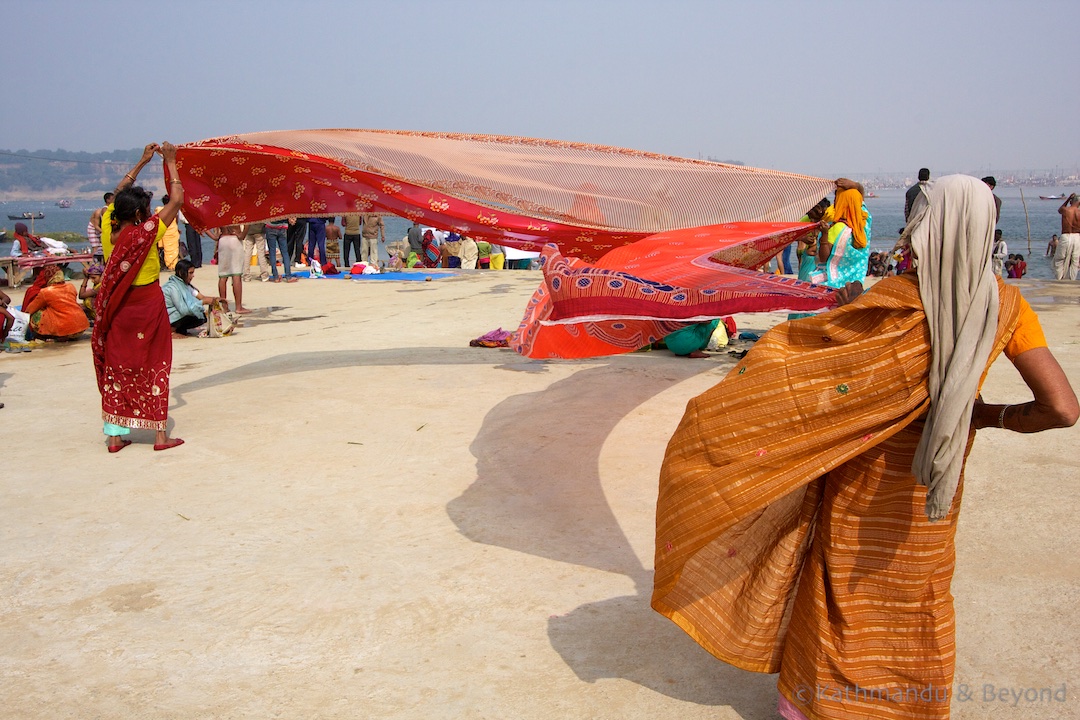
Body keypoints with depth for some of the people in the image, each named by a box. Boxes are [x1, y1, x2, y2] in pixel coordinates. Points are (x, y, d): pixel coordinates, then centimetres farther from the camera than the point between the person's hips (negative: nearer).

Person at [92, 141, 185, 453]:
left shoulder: (108, 230, -3)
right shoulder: (145, 233, -18)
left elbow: (117, 195, 15)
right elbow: (177, 199, -14)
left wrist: (142, 161, 17)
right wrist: (170, 162, -4)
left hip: (117, 310, 6)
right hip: (147, 306, -5)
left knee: (117, 367, 11)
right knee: (154, 366, 4)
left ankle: (115, 435, 14)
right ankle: (160, 434, 9)